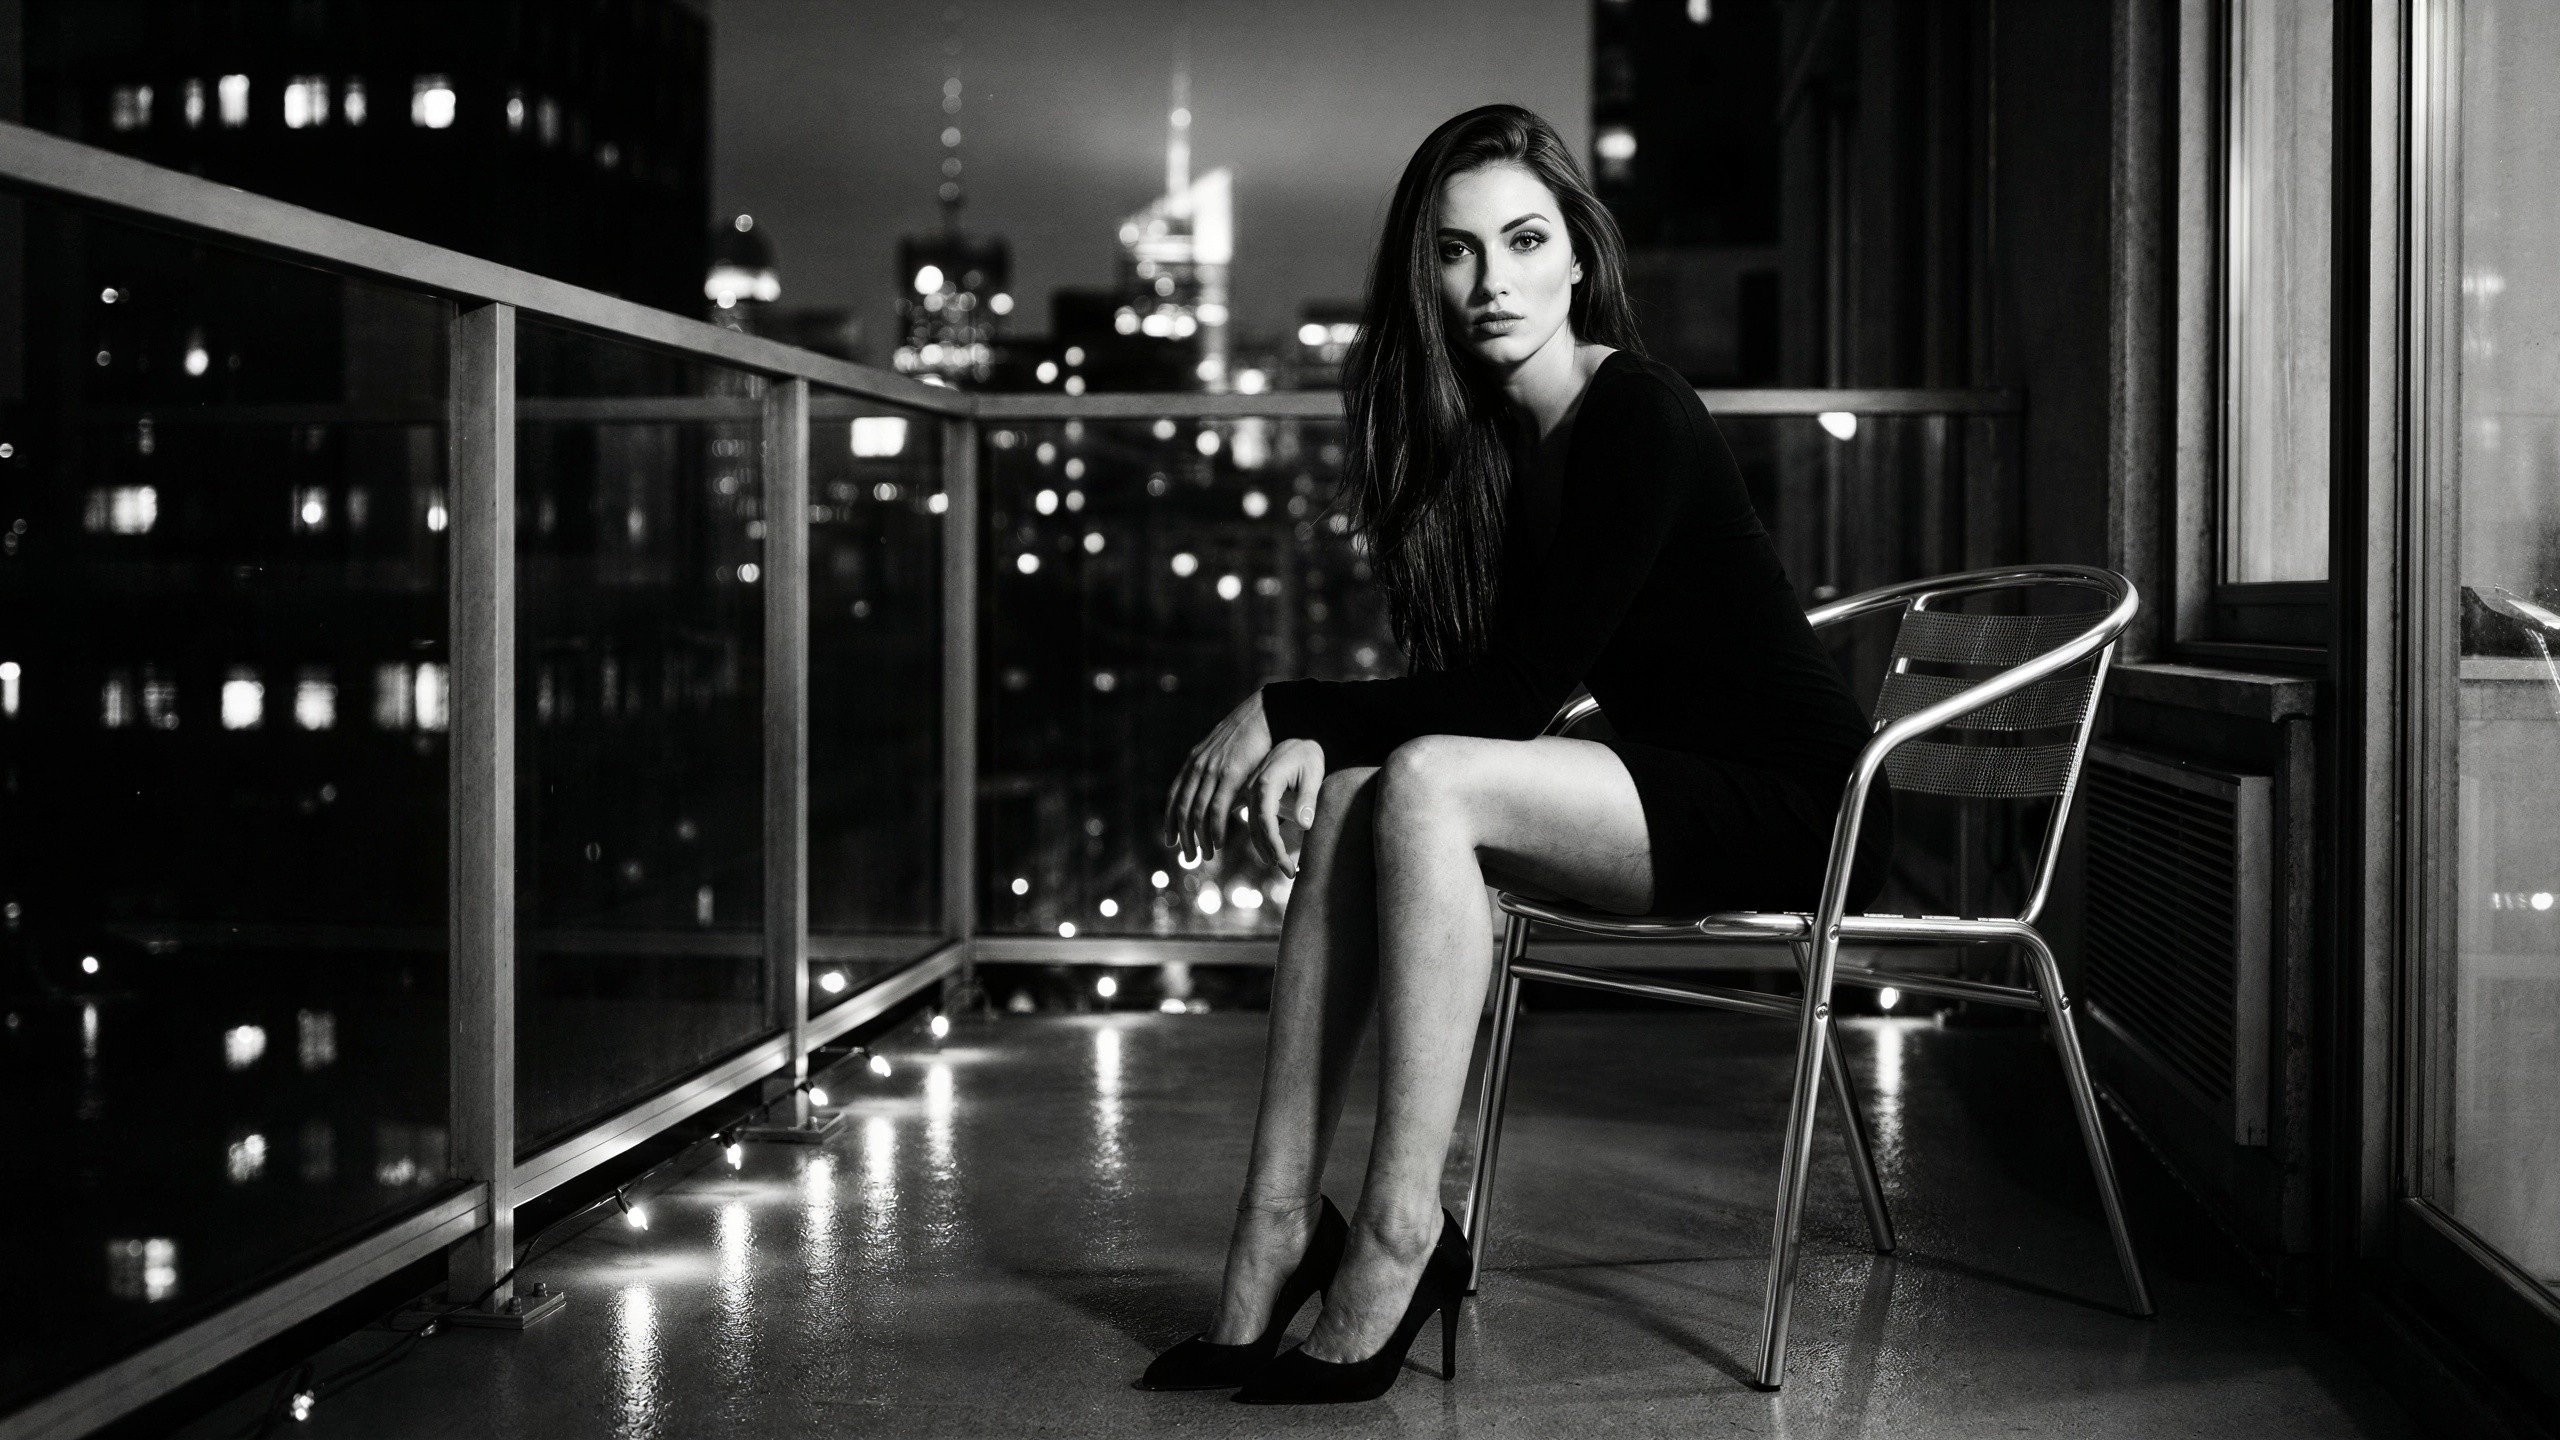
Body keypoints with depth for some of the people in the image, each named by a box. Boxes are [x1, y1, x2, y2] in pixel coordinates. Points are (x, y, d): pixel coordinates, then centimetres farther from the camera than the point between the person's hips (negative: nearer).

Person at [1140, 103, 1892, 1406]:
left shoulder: (1640, 421, -17)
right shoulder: (1480, 439, 7)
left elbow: (1517, 690, -22)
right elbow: (1466, 678, 3)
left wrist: (1284, 713, -19)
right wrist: (1315, 739, -16)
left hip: (1788, 808, -7)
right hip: (1660, 787, 8)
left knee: (1428, 786, -28)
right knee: (1349, 800, -15)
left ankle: (1399, 1240, -27)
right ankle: (1276, 1235, -19)